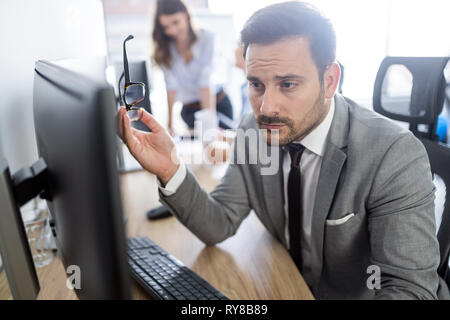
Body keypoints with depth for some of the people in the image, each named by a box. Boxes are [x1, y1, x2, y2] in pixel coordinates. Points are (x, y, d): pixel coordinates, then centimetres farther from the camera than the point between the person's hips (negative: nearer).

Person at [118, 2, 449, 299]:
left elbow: (409, 288, -25)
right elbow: (219, 227, -8)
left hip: (360, 293, -1)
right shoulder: (255, 132, -11)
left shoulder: (396, 156, -24)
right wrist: (170, 170, -26)